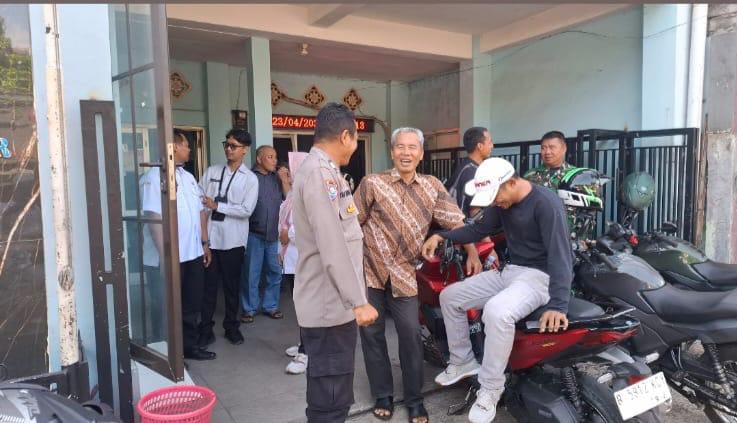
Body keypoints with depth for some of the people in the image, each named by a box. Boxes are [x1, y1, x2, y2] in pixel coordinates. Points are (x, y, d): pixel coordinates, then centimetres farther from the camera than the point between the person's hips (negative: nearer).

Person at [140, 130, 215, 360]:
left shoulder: (188, 177, 14)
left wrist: (204, 243, 15)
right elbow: (154, 218, -19)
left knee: (192, 305, 17)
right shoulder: (154, 177, -12)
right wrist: (164, 255, -22)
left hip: (193, 255, 8)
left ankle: (190, 345, 32)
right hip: (168, 258, -8)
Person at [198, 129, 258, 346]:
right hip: (209, 238, 1)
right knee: (208, 285, 7)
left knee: (231, 286, 12)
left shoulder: (250, 179, 0)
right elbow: (198, 201, 4)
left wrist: (217, 206, -13)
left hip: (233, 240, -1)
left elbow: (246, 210, -11)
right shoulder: (211, 171, 7)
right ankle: (205, 329, 20)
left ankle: (231, 326, 28)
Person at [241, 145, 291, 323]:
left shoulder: (277, 178, 10)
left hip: (274, 234, 4)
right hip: (254, 233, -4)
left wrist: (284, 180, -4)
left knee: (275, 271, 10)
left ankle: (270, 305, 23)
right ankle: (249, 308, 16)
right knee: (251, 273, 5)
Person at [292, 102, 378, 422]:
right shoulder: (319, 172, -19)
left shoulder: (321, 170, 15)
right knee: (332, 397, 1)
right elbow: (332, 248, -25)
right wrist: (358, 300, -21)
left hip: (330, 301, 10)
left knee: (326, 391, 21)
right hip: (331, 304, -10)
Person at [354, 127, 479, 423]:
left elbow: (455, 221, 4)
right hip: (368, 270, -1)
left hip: (403, 274, 1)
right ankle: (383, 395, 25)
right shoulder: (372, 183, -5)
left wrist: (473, 254, -1)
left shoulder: (433, 186, 4)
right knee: (371, 334, 8)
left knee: (411, 335, 1)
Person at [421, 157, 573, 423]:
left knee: (496, 311, -37)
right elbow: (479, 230, 16)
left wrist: (557, 304, -38)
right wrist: (441, 236, 2)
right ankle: (463, 361, 23)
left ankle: (490, 391, -19)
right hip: (509, 271, 9)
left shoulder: (546, 203, -21)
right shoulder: (501, 202, 4)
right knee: (449, 296, 8)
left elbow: (560, 254, -28)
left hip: (540, 275, -9)